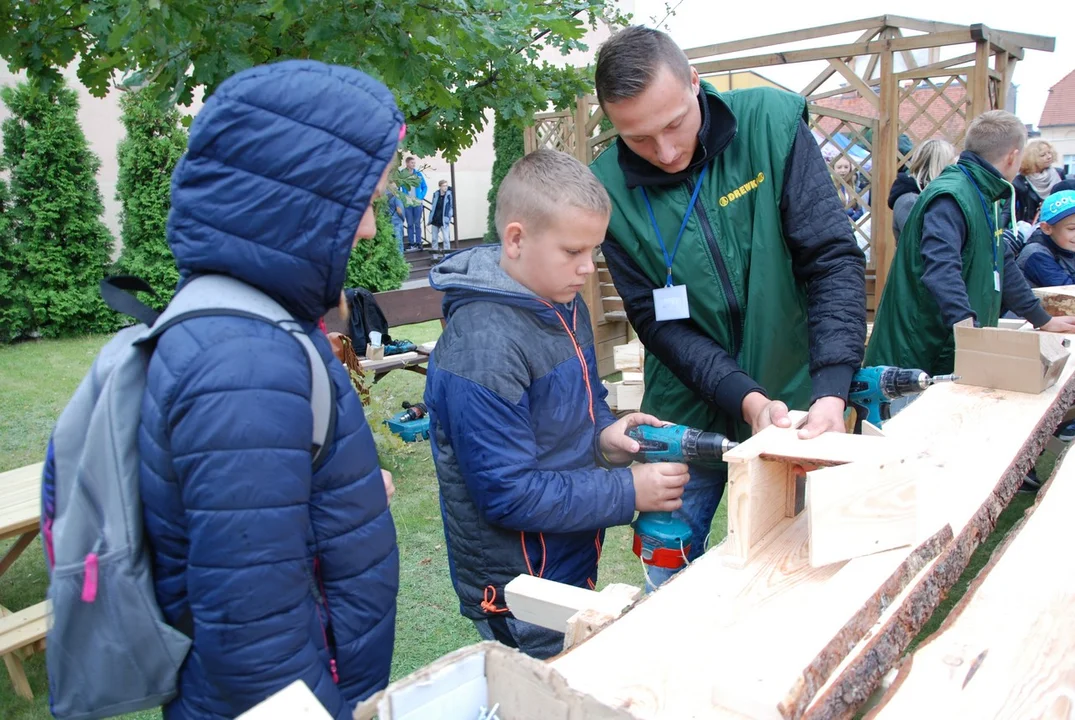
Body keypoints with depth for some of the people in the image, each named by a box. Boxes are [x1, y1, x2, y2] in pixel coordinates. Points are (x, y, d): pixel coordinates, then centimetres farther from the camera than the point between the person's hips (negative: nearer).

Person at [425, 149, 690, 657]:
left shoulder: (567, 306, 1)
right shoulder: (482, 348, -27)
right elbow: (510, 493, -25)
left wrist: (605, 430, -7)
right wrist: (630, 491, -21)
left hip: (574, 562, 8)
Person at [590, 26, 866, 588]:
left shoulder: (772, 124, -13)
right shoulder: (609, 188, -12)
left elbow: (833, 260, -15)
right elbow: (659, 322, -10)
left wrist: (830, 394, -26)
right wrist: (747, 399, -23)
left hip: (792, 402, 0)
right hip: (688, 413, 1)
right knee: (669, 586, 14)